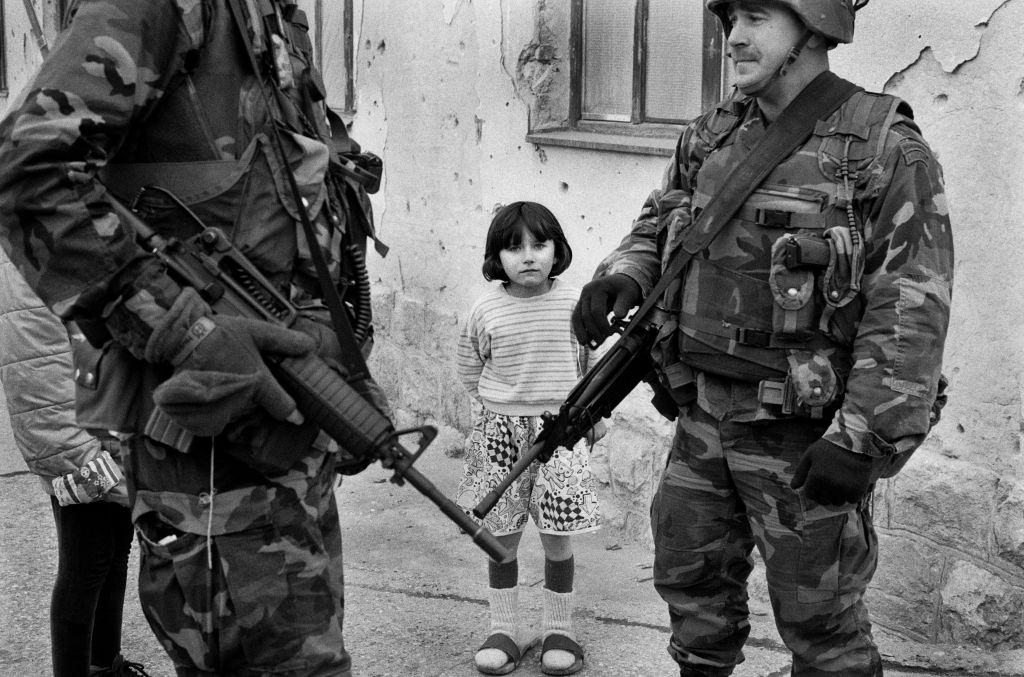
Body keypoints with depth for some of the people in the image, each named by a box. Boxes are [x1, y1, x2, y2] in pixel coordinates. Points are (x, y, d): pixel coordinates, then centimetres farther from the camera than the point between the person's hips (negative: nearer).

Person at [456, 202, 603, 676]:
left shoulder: (574, 305, -3)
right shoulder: (486, 309, -5)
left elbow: (590, 362, 11)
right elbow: (469, 365, 11)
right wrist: (489, 403, 11)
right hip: (500, 428, 0)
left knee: (558, 537, 4)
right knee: (501, 535, 7)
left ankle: (559, 630, 18)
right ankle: (503, 630, 19)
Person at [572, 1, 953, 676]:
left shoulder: (888, 152, -13)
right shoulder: (711, 138, 6)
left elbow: (910, 314, -17)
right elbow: (658, 228, 17)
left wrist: (864, 443, -22)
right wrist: (621, 279, -6)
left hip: (807, 436, -6)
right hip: (707, 419, 6)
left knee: (817, 614, 7)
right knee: (691, 577, 18)